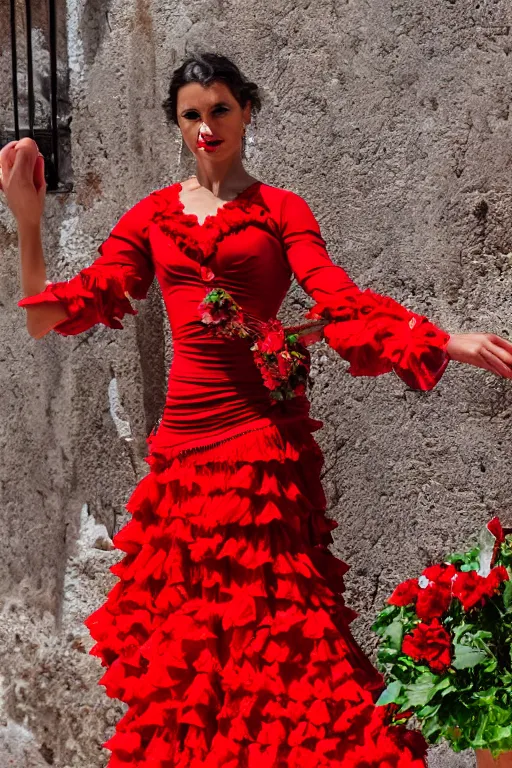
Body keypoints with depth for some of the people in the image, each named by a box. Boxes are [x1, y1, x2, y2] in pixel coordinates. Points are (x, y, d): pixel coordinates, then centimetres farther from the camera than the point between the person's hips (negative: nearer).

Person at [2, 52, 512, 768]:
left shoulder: (280, 210, 7)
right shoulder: (152, 216, 14)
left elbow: (335, 298, -8)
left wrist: (451, 341, -21)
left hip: (264, 428, -3)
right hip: (183, 435, 3)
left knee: (272, 620, -3)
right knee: (180, 622, 6)